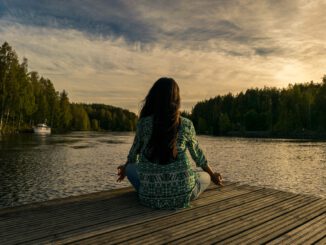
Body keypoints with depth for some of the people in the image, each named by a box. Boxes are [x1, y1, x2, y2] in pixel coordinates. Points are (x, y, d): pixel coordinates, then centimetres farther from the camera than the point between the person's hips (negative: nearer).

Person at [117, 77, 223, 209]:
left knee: (130, 168, 26)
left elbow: (134, 153, 11)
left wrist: (125, 168, 34)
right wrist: (212, 175, 30)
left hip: (150, 197, 1)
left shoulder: (143, 123, -5)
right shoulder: (186, 124, -4)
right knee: (205, 177, 28)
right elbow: (197, 155, 10)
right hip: (181, 196, 0)